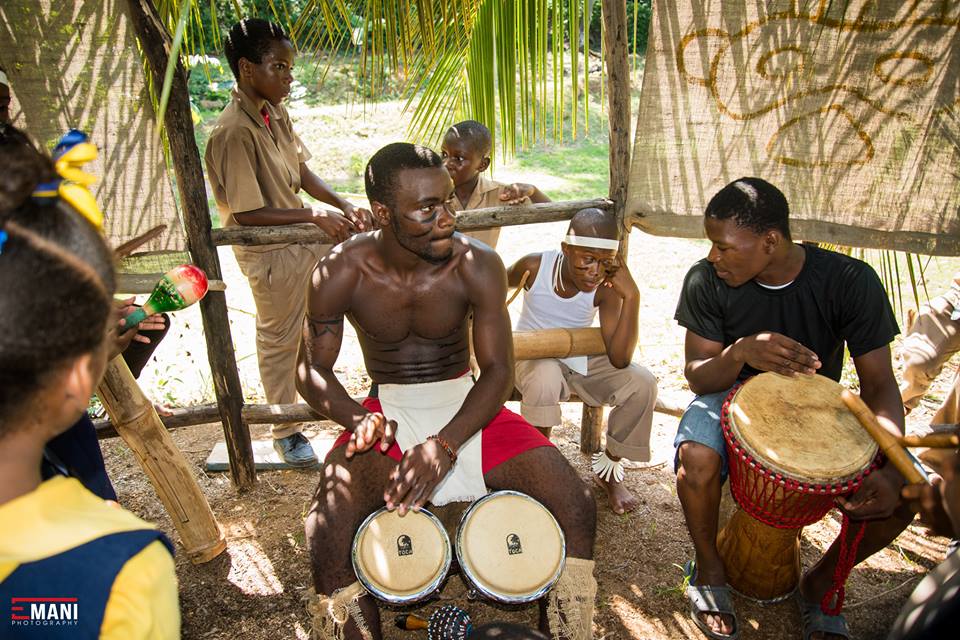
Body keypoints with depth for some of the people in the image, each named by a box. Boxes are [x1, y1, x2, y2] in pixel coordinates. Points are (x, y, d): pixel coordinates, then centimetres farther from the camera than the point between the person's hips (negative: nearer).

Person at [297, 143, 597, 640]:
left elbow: (498, 370, -13)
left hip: (467, 406, 1)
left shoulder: (477, 265, -14)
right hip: (388, 410, 0)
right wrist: (360, 421, -25)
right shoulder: (340, 274, -12)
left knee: (575, 505, -17)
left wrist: (445, 444, -29)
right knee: (327, 526, -28)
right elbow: (312, 371, -4)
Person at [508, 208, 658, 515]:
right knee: (545, 380, -39)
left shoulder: (606, 286, -19)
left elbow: (619, 360, -26)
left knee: (643, 384, -20)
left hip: (581, 358, 3)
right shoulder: (535, 266, -21)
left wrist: (631, 296, -33)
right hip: (533, 355, -2)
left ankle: (608, 466, 4)